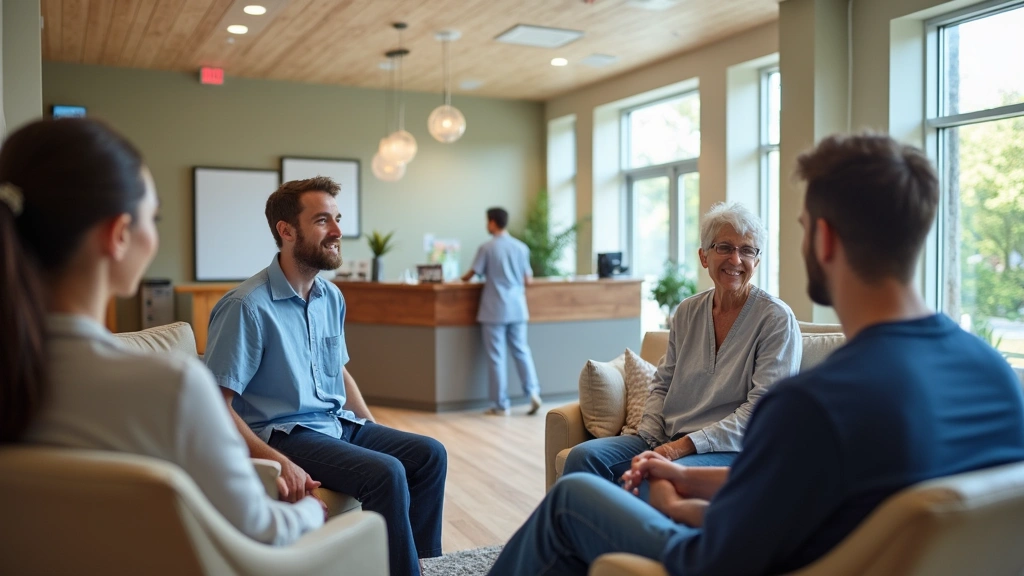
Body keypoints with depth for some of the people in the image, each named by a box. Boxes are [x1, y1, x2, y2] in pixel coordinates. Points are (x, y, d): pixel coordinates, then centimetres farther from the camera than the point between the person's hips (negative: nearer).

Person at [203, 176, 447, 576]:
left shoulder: (331, 297, 5)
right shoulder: (247, 306, -19)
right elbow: (215, 403, -20)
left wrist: (373, 427, 11)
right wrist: (277, 461, -29)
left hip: (339, 423, 8)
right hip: (283, 434, -8)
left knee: (429, 454, -2)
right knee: (386, 473, -26)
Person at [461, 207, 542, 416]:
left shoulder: (487, 248, -7)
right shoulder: (521, 247, 4)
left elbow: (472, 274, -3)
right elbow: (528, 280, 6)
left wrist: (463, 279, 20)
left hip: (494, 310, -4)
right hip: (517, 308, 4)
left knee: (496, 356, 2)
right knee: (521, 350, 12)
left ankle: (501, 405, 6)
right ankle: (533, 391, -4)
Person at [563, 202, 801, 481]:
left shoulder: (777, 319, -6)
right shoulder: (687, 312, 11)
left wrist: (687, 445, -18)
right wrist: (650, 441, -3)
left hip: (730, 451, -5)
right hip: (667, 441, 6)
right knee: (584, 456, -17)